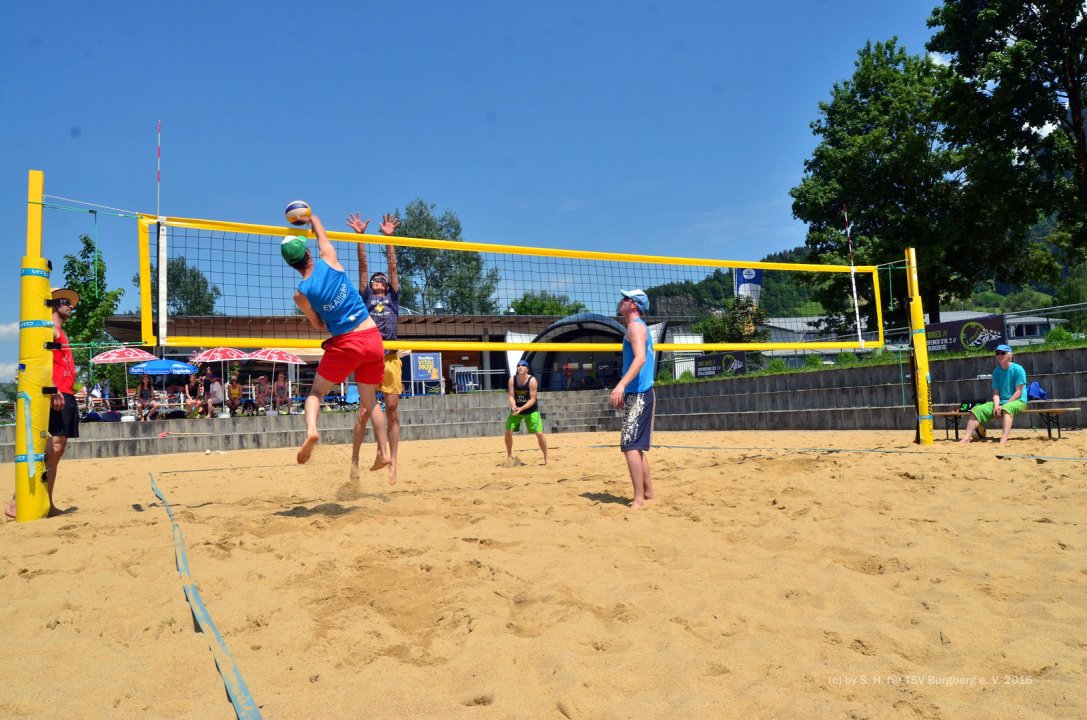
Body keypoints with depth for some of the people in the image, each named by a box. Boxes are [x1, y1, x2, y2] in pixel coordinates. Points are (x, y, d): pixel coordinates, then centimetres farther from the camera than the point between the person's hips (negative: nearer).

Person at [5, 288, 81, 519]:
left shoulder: (61, 333, 26)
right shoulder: (50, 328, -2)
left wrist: (71, 390, 16)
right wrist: (53, 389, -26)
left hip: (66, 395, 10)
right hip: (56, 395, -10)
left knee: (58, 449, 8)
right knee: (53, 445, -18)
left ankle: (48, 504, 12)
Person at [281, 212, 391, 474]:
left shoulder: (301, 294, -5)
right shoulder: (329, 260, -3)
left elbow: (319, 326, 10)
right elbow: (321, 232, 18)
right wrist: (310, 218, 37)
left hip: (345, 344, -3)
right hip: (373, 337, 3)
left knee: (316, 391, 15)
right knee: (370, 399, 16)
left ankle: (311, 430, -12)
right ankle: (384, 452, 13)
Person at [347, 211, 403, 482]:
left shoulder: (392, 297, 19)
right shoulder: (366, 297, 17)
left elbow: (392, 267, 14)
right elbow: (363, 266, 11)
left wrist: (388, 237, 9)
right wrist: (360, 236, 6)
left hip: (391, 360, 1)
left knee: (392, 411, 0)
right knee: (364, 412, -5)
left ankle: (392, 463, 4)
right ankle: (354, 460, 8)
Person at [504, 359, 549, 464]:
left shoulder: (532, 380, -20)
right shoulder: (512, 380, -10)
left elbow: (532, 399, -22)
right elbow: (511, 396, -12)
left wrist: (521, 409, -33)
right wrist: (513, 406, -33)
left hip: (531, 410, -3)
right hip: (516, 409, 3)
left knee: (539, 433, -11)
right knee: (508, 432, -4)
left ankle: (546, 458, 4)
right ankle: (509, 455, 20)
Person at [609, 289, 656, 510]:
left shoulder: (636, 326, -10)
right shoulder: (638, 327, 21)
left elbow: (640, 358, -25)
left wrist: (622, 384, -35)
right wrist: (624, 391, 27)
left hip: (638, 394, -10)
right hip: (639, 393, 10)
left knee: (630, 445, -13)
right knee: (637, 446, 15)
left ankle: (639, 499, -12)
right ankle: (648, 492, 22)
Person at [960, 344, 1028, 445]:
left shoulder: (1018, 369, -7)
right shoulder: (996, 371, 11)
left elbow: (1019, 392, -12)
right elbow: (996, 392, 7)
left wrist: (1003, 406, -18)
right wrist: (996, 406, -12)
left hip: (1018, 401, -6)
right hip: (1000, 402, 6)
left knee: (1007, 408, -39)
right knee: (977, 409, -14)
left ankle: (1004, 440, -54)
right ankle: (966, 438, -25)